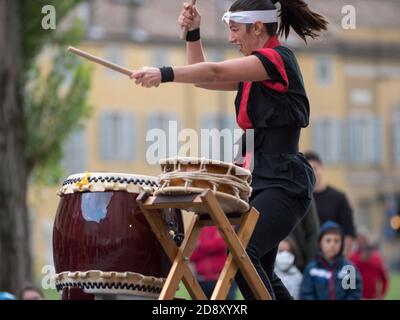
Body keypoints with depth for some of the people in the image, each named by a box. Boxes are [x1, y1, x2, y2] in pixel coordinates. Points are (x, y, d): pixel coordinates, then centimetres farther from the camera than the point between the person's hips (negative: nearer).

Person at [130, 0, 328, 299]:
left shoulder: (277, 59, -11)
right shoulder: (253, 71, 18)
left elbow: (216, 73, -23)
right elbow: (204, 80, 20)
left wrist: (165, 74, -30)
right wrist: (193, 33, 9)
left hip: (284, 182, -11)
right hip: (262, 179, 11)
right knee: (259, 272, 15)